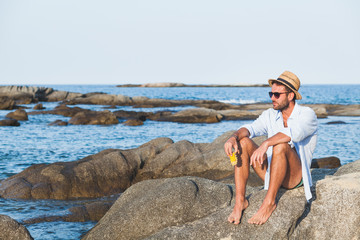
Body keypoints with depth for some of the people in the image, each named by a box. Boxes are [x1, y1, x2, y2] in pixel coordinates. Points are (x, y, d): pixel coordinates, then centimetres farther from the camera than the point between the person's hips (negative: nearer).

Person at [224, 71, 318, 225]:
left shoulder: (307, 115, -10)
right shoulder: (270, 115, 8)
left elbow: (294, 133, -32)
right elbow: (251, 128, -9)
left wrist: (266, 143, -45)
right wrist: (234, 136, -31)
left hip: (295, 177, -6)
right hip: (272, 172, 6)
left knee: (280, 145, -35)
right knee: (242, 142, -15)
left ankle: (269, 202, -31)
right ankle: (240, 201, -22)